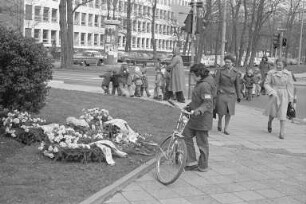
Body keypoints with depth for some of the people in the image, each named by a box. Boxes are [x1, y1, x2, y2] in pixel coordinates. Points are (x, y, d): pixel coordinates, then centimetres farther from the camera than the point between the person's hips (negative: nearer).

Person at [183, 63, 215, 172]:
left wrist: (199, 110, -42)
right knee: (186, 135, 12)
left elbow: (208, 102, -28)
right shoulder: (200, 83, 12)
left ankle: (203, 166, 15)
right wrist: (190, 106, 28)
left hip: (202, 118, -10)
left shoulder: (205, 85, -20)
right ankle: (192, 162, 17)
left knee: (202, 142, 1)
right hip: (195, 117, 10)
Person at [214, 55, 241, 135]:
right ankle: (219, 122, 29)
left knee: (229, 112, 0)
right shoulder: (220, 71, -4)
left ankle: (226, 129, 12)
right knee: (221, 112, -3)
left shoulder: (236, 72, 2)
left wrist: (239, 96, 10)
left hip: (231, 94, 2)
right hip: (221, 93, -2)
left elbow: (237, 85, 9)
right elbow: (216, 83, -2)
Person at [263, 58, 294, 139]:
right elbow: (266, 84, 0)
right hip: (274, 94, 0)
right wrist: (272, 92, -15)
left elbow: (290, 86, 5)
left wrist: (290, 98, 4)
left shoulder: (288, 74, 2)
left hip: (284, 95, 0)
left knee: (282, 113, -6)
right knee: (273, 112, 0)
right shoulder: (271, 73, -1)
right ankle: (270, 122, 35)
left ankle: (282, 132, -2)